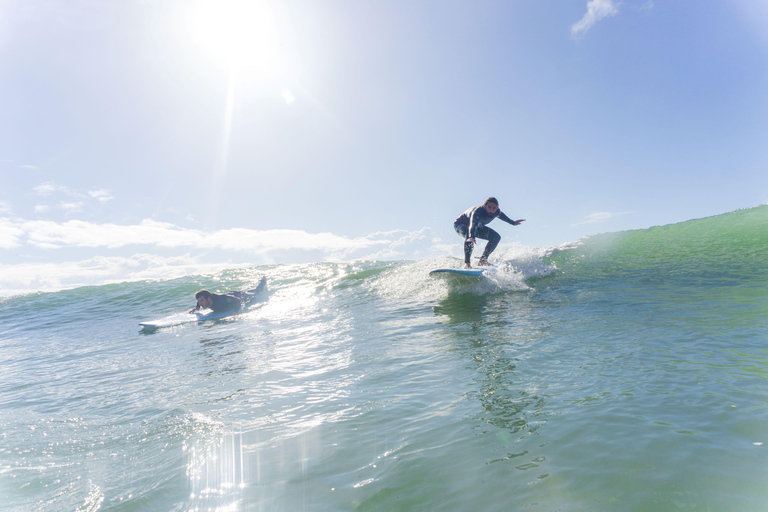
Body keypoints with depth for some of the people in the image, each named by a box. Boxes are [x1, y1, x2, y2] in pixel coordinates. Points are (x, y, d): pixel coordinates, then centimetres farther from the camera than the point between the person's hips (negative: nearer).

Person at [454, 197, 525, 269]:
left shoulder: (497, 212, -19)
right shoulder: (478, 212, -40)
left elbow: (501, 215, 7)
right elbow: (473, 225, -58)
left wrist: (512, 222, 21)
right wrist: (471, 237, -78)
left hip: (477, 225, 8)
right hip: (460, 225, -7)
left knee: (496, 237, -4)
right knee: (469, 234, -41)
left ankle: (482, 260, -2)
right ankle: (466, 263, -39)